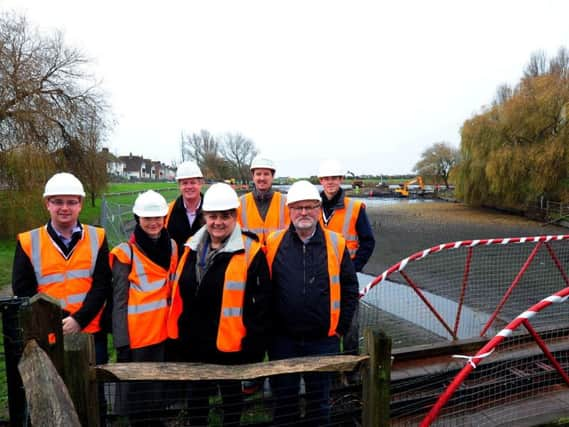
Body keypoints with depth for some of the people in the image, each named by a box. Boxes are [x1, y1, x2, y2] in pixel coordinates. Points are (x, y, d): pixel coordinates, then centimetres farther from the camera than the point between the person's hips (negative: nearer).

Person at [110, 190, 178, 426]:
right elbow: (119, 301, -9)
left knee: (159, 383, 18)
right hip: (137, 333, -4)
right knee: (137, 387, 9)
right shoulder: (125, 253, -10)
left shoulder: (171, 247, 5)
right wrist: (121, 341, -11)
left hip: (164, 330, 5)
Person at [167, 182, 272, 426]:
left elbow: (261, 303, -15)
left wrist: (254, 345, -15)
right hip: (193, 342, 5)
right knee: (197, 392, 24)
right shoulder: (192, 247, 3)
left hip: (231, 344, -5)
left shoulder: (250, 252, -15)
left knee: (230, 392, 19)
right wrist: (177, 333, 10)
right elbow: (180, 292, 11)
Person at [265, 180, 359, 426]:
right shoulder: (273, 243, -3)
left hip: (323, 340, 0)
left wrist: (340, 328, 0)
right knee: (284, 399, 16)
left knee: (319, 399, 18)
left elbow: (350, 289, 2)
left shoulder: (336, 243, -3)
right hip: (282, 339, 0)